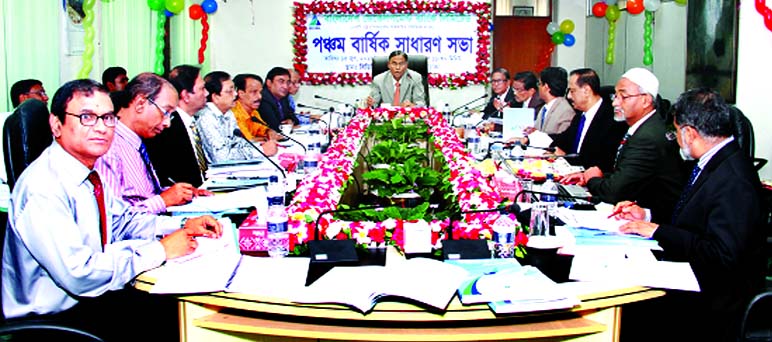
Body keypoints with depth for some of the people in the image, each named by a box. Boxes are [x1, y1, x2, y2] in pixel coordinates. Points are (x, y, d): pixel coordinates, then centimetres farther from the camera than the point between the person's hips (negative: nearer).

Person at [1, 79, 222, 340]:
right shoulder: (42, 188, -23)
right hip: (53, 319, -8)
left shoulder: (90, 171, 4)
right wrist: (160, 250, -21)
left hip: (88, 297, 8)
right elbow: (78, 273, -29)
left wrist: (182, 227, 1)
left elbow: (121, 218, 17)